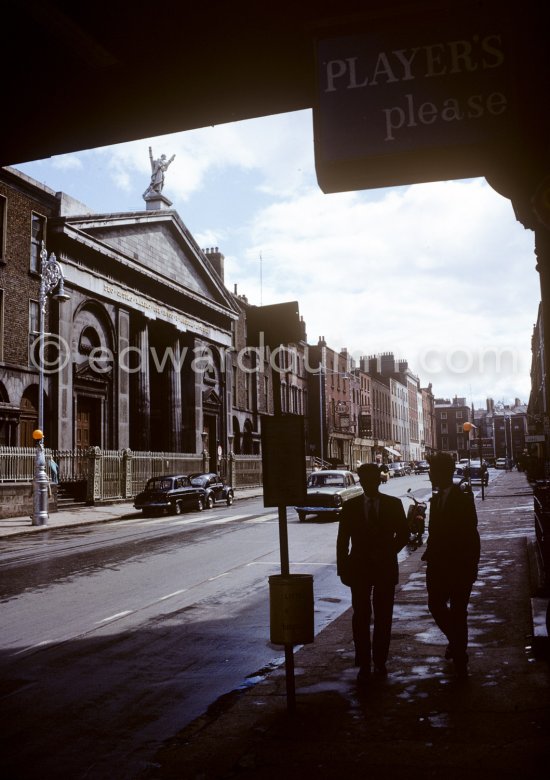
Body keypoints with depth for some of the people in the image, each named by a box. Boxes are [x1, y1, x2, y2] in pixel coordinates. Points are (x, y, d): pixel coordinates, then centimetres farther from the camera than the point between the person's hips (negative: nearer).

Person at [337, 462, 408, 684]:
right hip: (359, 568, 0)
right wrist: (343, 569, -3)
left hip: (385, 568, 0)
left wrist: (387, 552, -9)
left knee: (383, 617, 8)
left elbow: (403, 534, 5)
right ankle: (363, 664, 5)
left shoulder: (394, 504, 1)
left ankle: (380, 660, 21)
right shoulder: (350, 506, 1)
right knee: (361, 617, -2)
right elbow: (343, 540, 2)